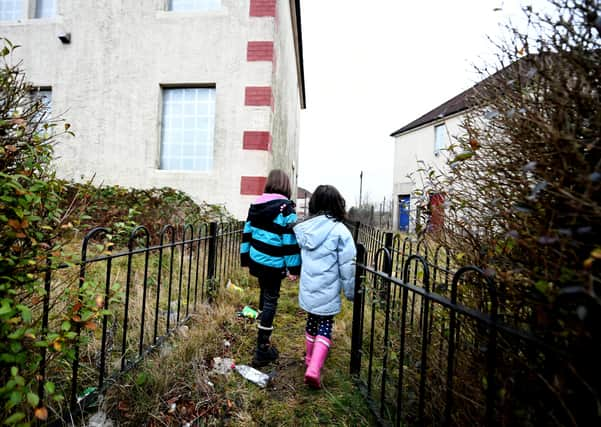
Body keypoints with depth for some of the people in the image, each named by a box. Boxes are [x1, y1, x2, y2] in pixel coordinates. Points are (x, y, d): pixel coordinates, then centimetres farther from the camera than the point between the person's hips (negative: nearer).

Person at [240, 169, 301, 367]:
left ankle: (263, 337, 37)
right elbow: (290, 239, -16)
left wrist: (245, 258, 17)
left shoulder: (256, 205, 5)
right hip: (273, 263, -7)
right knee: (270, 301, 4)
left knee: (264, 294, 22)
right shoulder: (285, 208, -14)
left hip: (256, 259, 7)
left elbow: (247, 232, 9)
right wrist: (293, 268, -10)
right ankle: (262, 350, 12)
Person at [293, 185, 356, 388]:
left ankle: (310, 359, 40)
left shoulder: (303, 228, -2)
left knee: (312, 322, 22)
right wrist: (350, 291, -2)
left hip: (307, 288, 5)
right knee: (325, 327, 9)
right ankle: (314, 369, -1)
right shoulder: (340, 230, -14)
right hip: (328, 291, -4)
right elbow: (347, 265, -11)